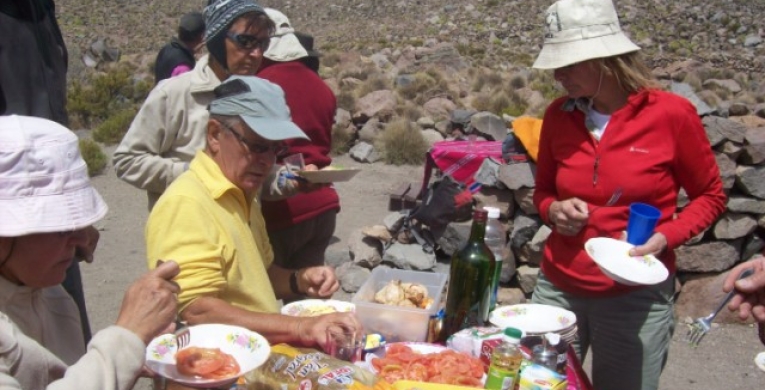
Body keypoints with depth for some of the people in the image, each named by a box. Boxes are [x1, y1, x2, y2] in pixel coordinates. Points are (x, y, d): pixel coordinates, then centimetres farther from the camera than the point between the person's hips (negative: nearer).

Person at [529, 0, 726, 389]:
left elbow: (710, 197, 1)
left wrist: (665, 238, -16)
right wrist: (554, 210, -8)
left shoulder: (672, 114, -11)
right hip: (557, 288, 4)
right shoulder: (559, 115, 0)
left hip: (637, 296, -3)